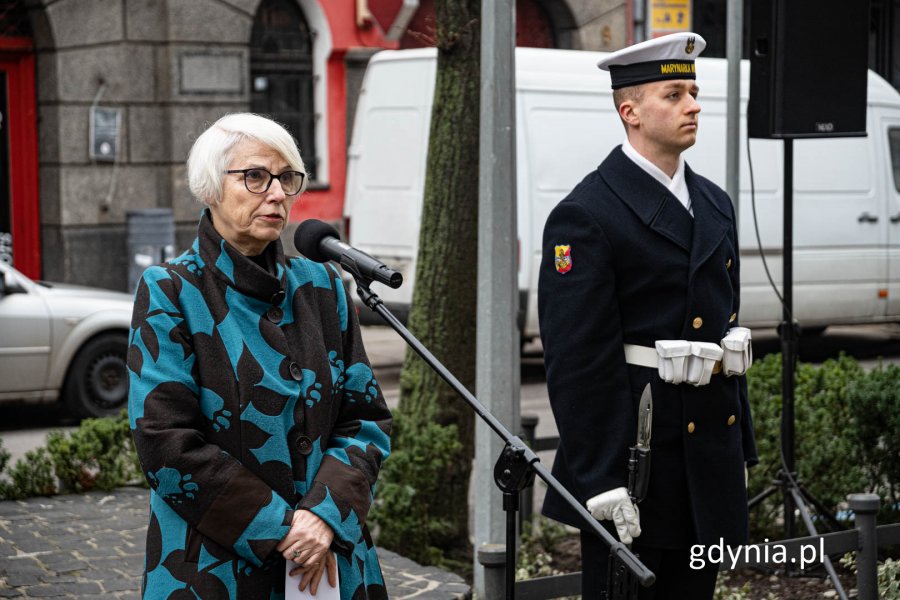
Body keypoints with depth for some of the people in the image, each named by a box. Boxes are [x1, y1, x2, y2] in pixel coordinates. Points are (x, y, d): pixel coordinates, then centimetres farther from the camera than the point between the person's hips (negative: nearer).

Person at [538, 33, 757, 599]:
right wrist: (601, 483, -19)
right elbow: (577, 358, -15)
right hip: (635, 453, -7)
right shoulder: (584, 216, -11)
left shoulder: (715, 205, 14)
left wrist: (742, 448, 16)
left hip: (710, 445, 7)